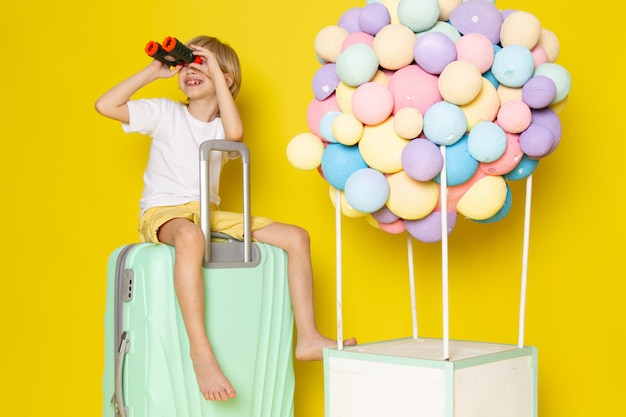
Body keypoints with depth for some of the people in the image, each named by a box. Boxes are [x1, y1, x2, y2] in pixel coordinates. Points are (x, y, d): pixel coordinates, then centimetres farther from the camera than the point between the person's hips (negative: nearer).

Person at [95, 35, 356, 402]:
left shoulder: (221, 126, 12)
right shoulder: (165, 113, 6)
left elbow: (235, 133, -16)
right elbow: (105, 106, -5)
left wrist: (216, 73, -11)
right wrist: (152, 72, -2)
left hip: (210, 215, 5)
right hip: (163, 213, -4)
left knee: (297, 237, -8)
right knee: (190, 236, -44)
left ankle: (308, 338, -7)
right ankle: (201, 351, -44)